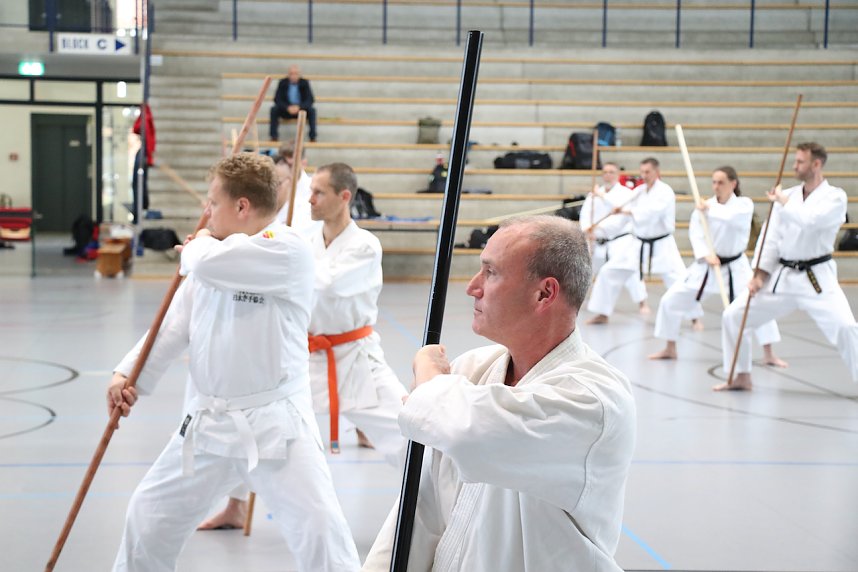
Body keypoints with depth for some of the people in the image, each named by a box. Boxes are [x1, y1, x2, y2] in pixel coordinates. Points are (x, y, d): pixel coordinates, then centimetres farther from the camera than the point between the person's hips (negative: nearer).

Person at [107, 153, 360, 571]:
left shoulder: (287, 251, -16)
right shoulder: (213, 258, 9)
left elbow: (209, 263, -27)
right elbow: (175, 324, 12)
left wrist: (199, 245, -4)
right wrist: (129, 374, 2)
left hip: (276, 423, -7)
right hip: (210, 422, 7)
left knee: (319, 529, -16)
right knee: (150, 513, 19)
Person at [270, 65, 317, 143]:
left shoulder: (304, 83, -8)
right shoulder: (282, 83, -7)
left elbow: (310, 100, -14)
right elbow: (277, 99, -11)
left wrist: (299, 107, -32)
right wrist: (287, 107, -30)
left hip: (301, 109, 0)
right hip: (286, 110, 1)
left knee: (312, 110, -30)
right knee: (274, 109, -27)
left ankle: (312, 137, -27)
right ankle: (273, 136, -26)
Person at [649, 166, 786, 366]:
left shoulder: (745, 204, -7)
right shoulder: (703, 206, -4)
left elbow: (733, 218, -30)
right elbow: (696, 234, -15)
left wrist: (710, 210, -20)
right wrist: (706, 256, -30)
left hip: (735, 266, -2)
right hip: (705, 266, 2)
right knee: (670, 301, -1)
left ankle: (769, 355, 1)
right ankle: (670, 349, 17)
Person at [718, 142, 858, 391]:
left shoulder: (835, 197, -8)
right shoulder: (787, 195, 6)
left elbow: (811, 220, -28)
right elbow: (771, 236, 4)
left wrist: (783, 202, -13)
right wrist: (759, 274, -4)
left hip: (816, 279, -5)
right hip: (782, 277, 5)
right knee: (733, 315, 3)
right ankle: (741, 377, 18)